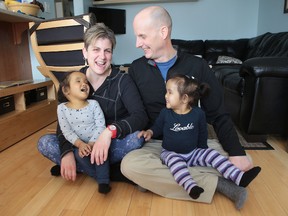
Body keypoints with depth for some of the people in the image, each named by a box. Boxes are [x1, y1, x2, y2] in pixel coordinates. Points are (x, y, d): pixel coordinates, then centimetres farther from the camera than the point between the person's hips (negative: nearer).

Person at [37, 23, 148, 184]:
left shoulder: (122, 80, -13)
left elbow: (140, 116, -25)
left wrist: (110, 131, -41)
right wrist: (66, 152, -24)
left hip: (113, 144, -2)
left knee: (136, 137, -32)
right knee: (44, 142, -16)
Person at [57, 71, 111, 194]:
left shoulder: (93, 104, -3)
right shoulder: (62, 108, -2)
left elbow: (101, 126, -9)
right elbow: (66, 131, -8)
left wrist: (91, 144, -21)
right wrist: (80, 144, -23)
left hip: (96, 143, -1)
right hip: (78, 146, 1)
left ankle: (103, 181, -17)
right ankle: (100, 176, -13)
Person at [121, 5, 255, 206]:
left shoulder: (197, 66, -3)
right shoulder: (136, 69, 2)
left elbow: (218, 115, -2)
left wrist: (237, 152, -14)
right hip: (155, 144, 1)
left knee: (234, 163, -22)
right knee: (129, 164, -30)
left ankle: (159, 180, -11)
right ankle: (215, 183, -20)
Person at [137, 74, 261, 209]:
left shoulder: (198, 113, -4)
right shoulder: (165, 113, -6)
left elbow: (202, 135, 8)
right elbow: (158, 127, 9)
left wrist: (203, 151, 9)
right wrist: (150, 132, -11)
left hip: (194, 153, 2)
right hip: (171, 153, -1)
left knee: (212, 154, -17)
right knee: (175, 161, -34)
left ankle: (239, 177, -21)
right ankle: (191, 187, -50)